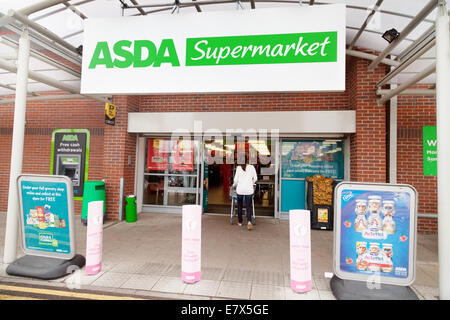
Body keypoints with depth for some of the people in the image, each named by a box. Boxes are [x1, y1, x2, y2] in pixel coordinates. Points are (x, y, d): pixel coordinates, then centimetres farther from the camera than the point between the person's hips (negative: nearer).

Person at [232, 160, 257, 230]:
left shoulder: (238, 168, 2)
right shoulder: (251, 167, 6)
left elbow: (236, 179, 3)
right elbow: (255, 178, 11)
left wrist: (234, 185, 22)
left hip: (240, 189, -1)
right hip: (249, 189, 1)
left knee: (239, 205, 16)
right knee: (248, 206, 7)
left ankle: (240, 222, 24)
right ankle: (249, 221, -13)